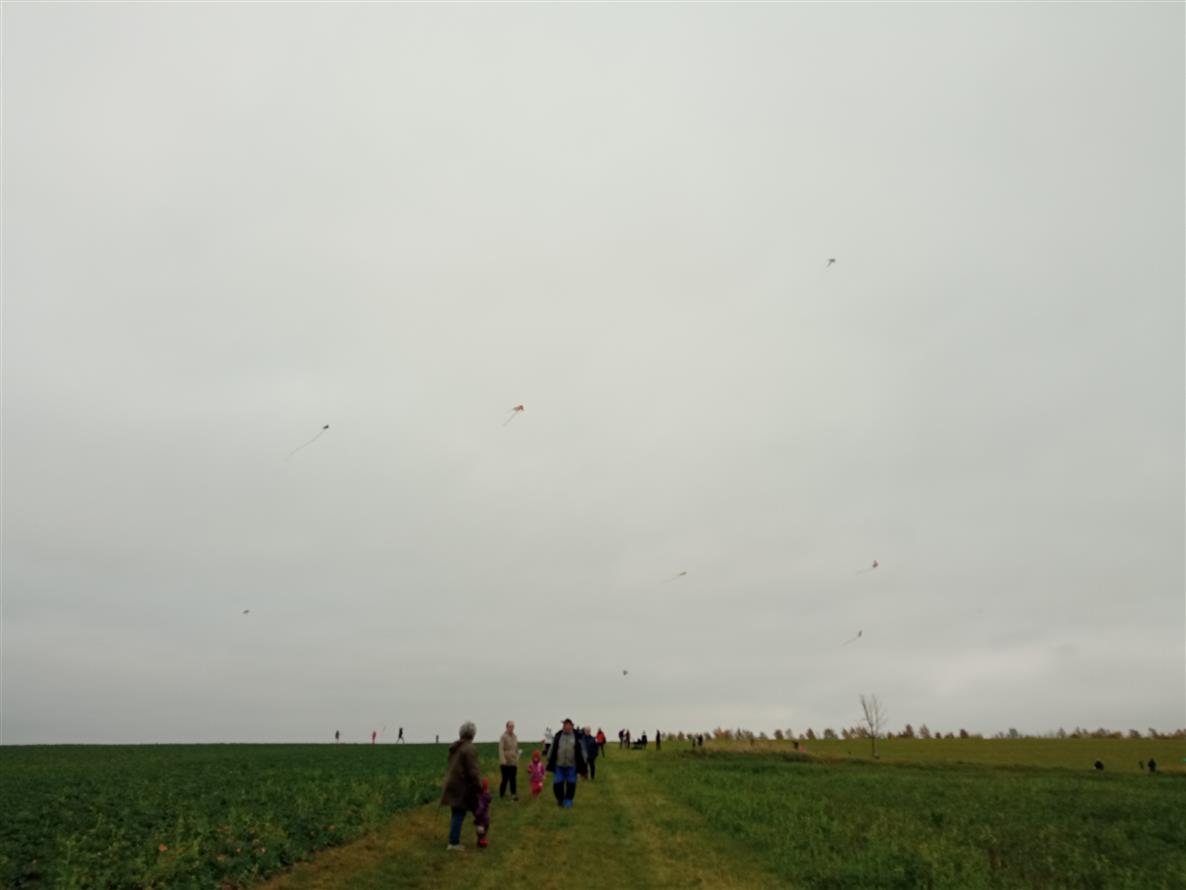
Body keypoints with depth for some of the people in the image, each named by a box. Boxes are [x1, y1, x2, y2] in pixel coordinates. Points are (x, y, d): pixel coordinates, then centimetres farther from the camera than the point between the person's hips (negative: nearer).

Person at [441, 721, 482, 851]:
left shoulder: (455, 747, 9)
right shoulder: (469, 748, -18)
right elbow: (473, 770, -20)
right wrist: (479, 787, -14)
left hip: (453, 783, 8)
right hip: (462, 785, -8)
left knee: (456, 813, 14)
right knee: (459, 814, 0)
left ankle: (454, 841, 19)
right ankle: (453, 843, 4)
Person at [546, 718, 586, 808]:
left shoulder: (577, 737, 1)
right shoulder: (558, 736, 6)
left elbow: (582, 751, 6)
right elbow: (552, 749, 12)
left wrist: (582, 764, 4)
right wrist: (550, 762, 11)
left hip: (571, 766, -1)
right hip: (559, 765, 1)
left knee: (571, 784, 2)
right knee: (557, 784, 2)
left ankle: (568, 802, 17)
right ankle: (560, 799, 23)